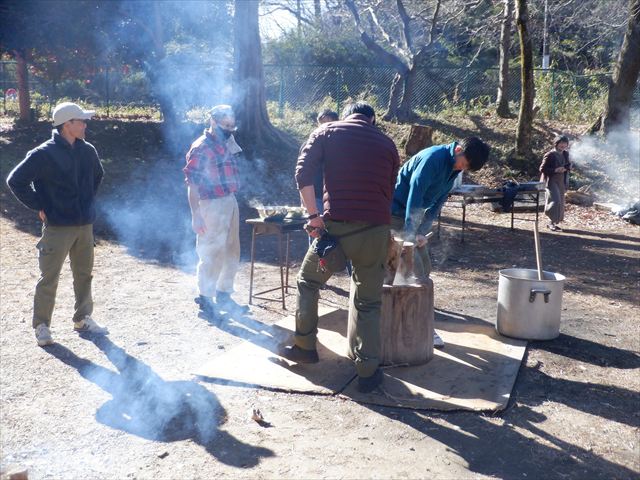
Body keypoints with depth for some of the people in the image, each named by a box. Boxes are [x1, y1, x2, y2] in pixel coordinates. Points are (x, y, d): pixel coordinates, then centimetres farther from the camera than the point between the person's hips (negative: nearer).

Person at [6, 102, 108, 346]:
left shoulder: (88, 150, 4)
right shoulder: (44, 154, -13)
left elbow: (98, 175, 24)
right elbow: (15, 180, -10)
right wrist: (39, 206, -9)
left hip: (85, 225, 6)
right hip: (57, 227, -5)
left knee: (84, 273, 15)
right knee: (49, 278, 3)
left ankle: (83, 319, 30)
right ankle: (42, 326, 16)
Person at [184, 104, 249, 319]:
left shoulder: (225, 145, 12)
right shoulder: (201, 147, -11)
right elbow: (192, 183, -15)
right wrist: (195, 215, -18)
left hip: (231, 203, 8)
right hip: (212, 205, -8)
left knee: (231, 253, 15)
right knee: (212, 255, 1)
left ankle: (223, 295, 30)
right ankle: (205, 299, 16)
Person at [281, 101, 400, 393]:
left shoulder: (327, 132, 10)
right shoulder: (387, 143, 15)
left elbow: (303, 174, -3)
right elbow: (390, 191, 15)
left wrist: (313, 215, -3)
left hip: (335, 225, -1)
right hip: (375, 229, 1)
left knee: (308, 281, 22)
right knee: (368, 303, 10)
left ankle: (305, 347, 29)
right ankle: (368, 371, 12)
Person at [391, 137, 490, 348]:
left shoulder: (454, 168, 4)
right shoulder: (433, 157, -23)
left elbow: (436, 203, 4)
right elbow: (414, 195, -27)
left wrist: (423, 231, -8)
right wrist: (410, 235, -28)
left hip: (412, 214, 9)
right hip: (396, 212, -9)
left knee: (424, 266, 8)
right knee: (414, 268, -11)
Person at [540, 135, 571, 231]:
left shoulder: (565, 154, 7)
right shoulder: (550, 155, -11)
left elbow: (569, 165, 19)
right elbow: (542, 169, -11)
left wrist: (566, 168, -5)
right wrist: (555, 170, -22)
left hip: (561, 181, 7)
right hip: (551, 181, -7)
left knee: (560, 203, 9)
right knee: (555, 200, -20)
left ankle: (553, 223, 19)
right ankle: (552, 222, -12)